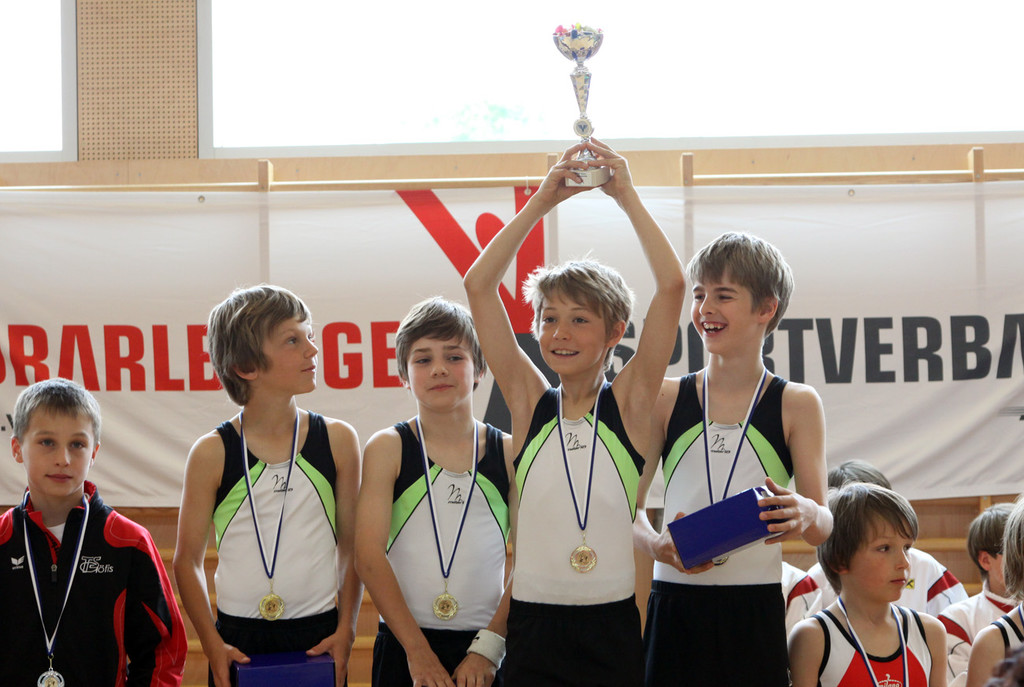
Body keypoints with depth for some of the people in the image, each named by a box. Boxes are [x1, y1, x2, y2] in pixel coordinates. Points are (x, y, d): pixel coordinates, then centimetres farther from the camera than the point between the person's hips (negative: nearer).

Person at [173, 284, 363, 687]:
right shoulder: (213, 454, -3)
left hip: (320, 637, 1)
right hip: (239, 638, -1)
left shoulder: (337, 441, 2)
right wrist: (213, 645, -5)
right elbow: (187, 560, 2)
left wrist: (346, 630, -1)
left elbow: (352, 548, 6)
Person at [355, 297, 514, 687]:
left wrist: (489, 646, -9)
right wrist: (418, 651, -12)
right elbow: (368, 555, -7)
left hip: (488, 648, 1)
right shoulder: (387, 449, 1)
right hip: (404, 648, -1)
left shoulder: (509, 453, 3)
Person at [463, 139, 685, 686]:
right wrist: (543, 200, 2)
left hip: (613, 627, -1)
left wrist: (627, 196, -2)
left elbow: (671, 285, -6)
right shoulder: (531, 404, 6)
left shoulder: (629, 400, 2)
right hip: (533, 627, 1)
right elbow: (479, 286, 2)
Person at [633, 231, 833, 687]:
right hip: (674, 605, 1)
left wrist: (807, 515, -22)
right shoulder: (667, 399, 7)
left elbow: (823, 528, 2)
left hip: (755, 610, -1)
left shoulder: (797, 405, 3)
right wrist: (655, 544, -12)